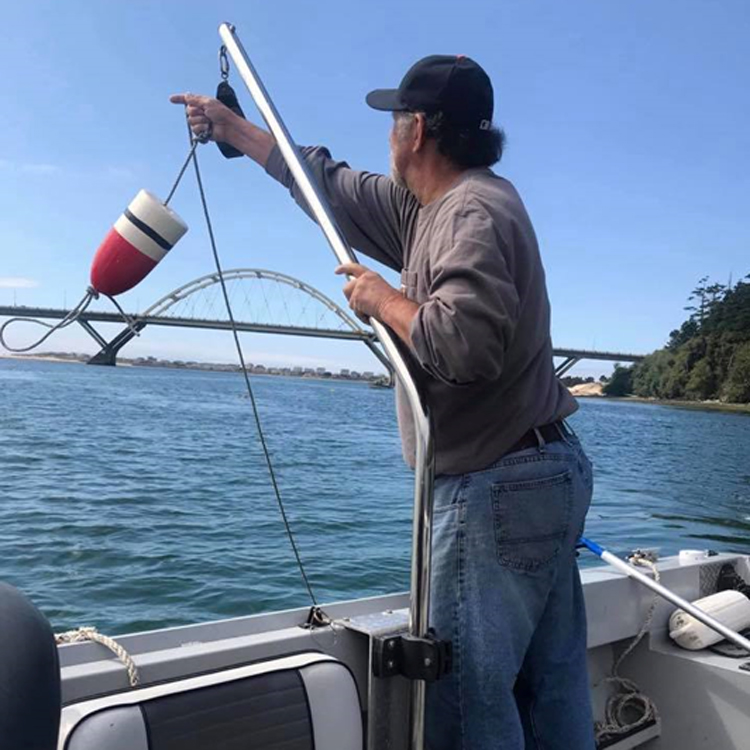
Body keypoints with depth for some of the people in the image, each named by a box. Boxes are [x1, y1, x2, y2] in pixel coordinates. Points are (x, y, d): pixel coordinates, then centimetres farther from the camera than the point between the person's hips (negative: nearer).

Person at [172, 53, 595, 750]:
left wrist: (385, 299, -12)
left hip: (496, 489, -10)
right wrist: (231, 128, 31)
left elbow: (465, 345, -30)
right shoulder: (434, 205, 14)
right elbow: (333, 185, 23)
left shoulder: (474, 211, -15)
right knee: (552, 689, 17)